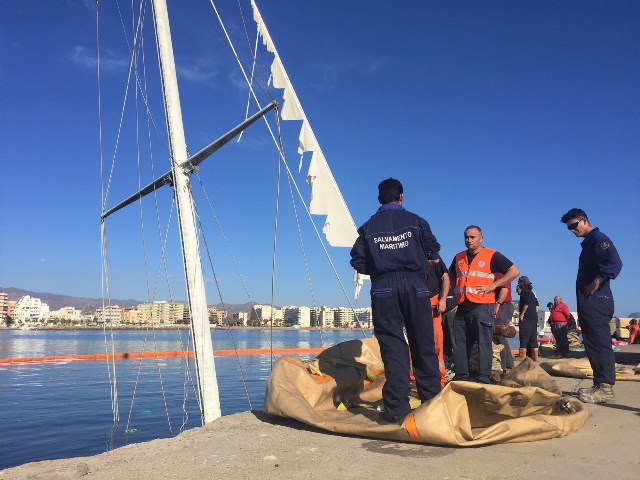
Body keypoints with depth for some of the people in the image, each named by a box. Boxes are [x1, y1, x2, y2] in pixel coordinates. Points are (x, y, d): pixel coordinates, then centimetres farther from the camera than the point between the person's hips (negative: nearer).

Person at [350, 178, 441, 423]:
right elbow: (434, 256, 4)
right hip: (415, 285, 0)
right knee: (423, 345, 8)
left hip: (383, 289, 0)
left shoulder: (368, 227, 8)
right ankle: (432, 400, 16)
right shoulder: (416, 221, 7)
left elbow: (358, 262, 4)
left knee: (392, 346, 0)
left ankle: (397, 408, -3)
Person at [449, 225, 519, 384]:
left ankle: (484, 379, 0)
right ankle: (461, 377, 15)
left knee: (484, 344, -4)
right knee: (460, 344, 7)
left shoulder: (492, 256, 0)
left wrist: (493, 285, -9)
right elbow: (451, 275, 34)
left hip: (482, 307, -6)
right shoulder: (459, 257, 17)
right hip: (462, 307, 6)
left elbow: (514, 271, -4)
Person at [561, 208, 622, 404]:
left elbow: (615, 263, -25)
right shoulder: (588, 243, 22)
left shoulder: (598, 238, -8)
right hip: (589, 304, 10)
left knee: (600, 343, -10)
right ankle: (599, 384, 18)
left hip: (596, 301, -10)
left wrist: (596, 283, -20)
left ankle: (606, 388, -8)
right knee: (592, 344, 12)